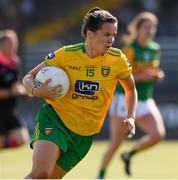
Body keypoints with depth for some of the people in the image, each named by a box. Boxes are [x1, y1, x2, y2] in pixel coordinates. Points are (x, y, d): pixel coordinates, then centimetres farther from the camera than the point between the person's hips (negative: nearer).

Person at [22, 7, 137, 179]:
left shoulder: (117, 60, -3)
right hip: (54, 118, -3)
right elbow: (28, 78, 0)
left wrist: (130, 117, -1)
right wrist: (37, 91, -23)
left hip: (84, 135, 3)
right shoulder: (66, 54, -9)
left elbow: (131, 89, 15)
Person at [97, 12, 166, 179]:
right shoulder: (130, 49, -12)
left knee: (159, 134, -13)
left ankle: (129, 155, 10)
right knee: (117, 141, -3)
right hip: (125, 99, -6)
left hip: (145, 102, 6)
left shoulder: (155, 49, 8)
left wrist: (157, 75, -1)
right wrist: (142, 77, -29)